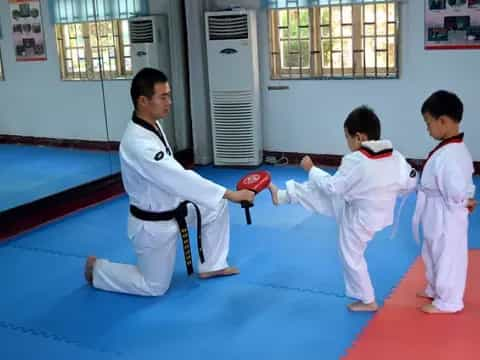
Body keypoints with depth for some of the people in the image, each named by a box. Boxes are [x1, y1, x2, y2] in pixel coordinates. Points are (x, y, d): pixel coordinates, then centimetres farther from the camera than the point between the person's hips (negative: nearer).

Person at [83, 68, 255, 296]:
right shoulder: (138, 143, -34)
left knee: (216, 207, 8)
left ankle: (211, 266, 22)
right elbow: (179, 178, -38)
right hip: (153, 225, -8)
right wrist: (231, 194, -36)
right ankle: (97, 269, 24)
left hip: (170, 207, 8)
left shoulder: (152, 125, -3)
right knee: (155, 287, 7)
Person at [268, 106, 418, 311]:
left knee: (352, 258, 16)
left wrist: (311, 169, -7)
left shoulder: (355, 161, -32)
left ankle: (367, 301, 32)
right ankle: (282, 195, 34)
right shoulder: (396, 156, -14)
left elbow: (332, 186, -21)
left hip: (359, 218, -7)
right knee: (318, 192, 14)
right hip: (377, 212, 7)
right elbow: (410, 184, -3)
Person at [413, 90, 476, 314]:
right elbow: (463, 182, 11)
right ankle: (435, 289, 44)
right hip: (439, 216, 10)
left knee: (447, 258, 8)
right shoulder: (456, 148, 2)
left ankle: (447, 302, 25)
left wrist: (465, 202, -12)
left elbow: (456, 192, -30)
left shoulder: (448, 155, -30)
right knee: (434, 255, 25)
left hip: (445, 218, -10)